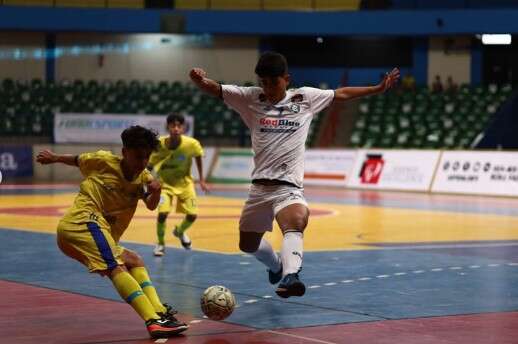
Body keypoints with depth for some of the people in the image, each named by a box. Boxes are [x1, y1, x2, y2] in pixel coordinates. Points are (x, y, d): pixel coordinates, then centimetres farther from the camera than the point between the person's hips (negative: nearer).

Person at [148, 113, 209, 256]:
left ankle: (180, 231, 36)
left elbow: (198, 158, -2)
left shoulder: (192, 144, -24)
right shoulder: (159, 145, -25)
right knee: (163, 212, -20)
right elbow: (149, 166, -12)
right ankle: (160, 244, 6)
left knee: (192, 215, -1)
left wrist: (202, 180, 2)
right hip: (165, 183, -2)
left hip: (184, 182, 2)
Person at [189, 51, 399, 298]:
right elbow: (214, 89, -1)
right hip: (259, 186, 3)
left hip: (289, 187, -3)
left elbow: (342, 94, 19)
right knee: (248, 245, 15)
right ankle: (276, 265, 47)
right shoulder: (251, 99, 6)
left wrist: (378, 89, 18)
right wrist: (199, 80, -22)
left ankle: (289, 276, -53)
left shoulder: (305, 97, 8)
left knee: (296, 222, -35)